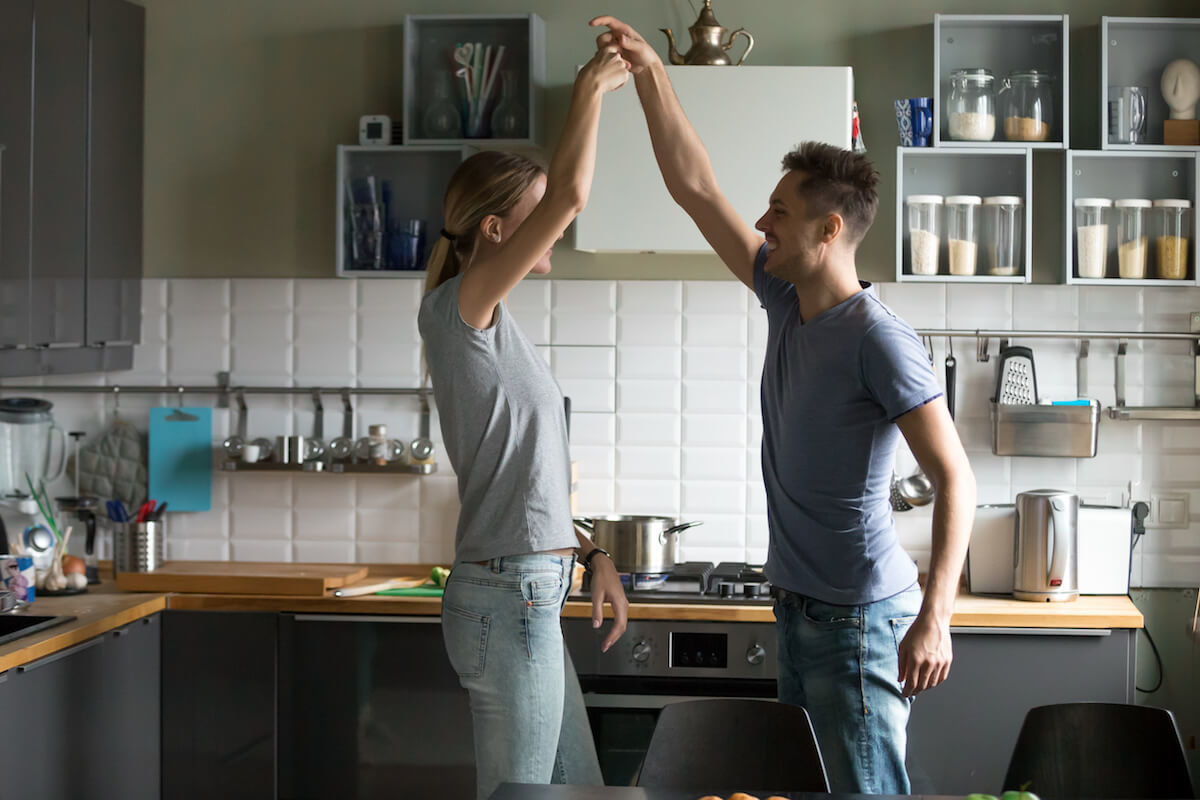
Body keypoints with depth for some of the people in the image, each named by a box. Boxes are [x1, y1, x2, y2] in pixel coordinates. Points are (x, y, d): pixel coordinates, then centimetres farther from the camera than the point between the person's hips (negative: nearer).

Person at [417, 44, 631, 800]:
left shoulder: (494, 328, 16)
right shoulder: (457, 310, -12)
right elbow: (571, 195, -22)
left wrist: (591, 554, 15)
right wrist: (590, 91, -9)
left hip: (530, 596, 10)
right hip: (507, 599, -10)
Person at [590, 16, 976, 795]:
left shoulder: (877, 338, -19)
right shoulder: (786, 300, 5)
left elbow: (956, 478, -23)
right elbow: (695, 185, 10)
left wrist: (935, 616, -31)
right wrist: (650, 73, 6)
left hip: (859, 616, -9)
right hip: (800, 605, 9)